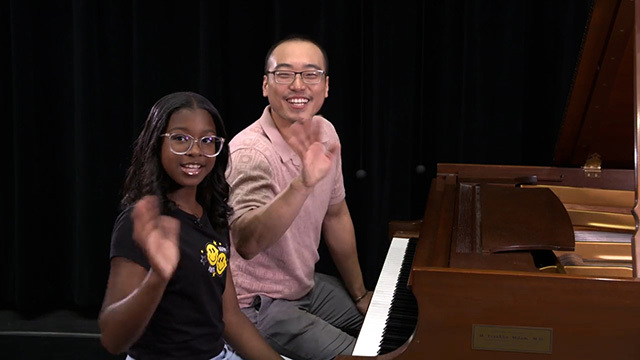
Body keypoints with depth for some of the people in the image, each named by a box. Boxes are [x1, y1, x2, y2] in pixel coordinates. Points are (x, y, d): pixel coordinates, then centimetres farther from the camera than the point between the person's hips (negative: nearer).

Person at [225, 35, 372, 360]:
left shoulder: (325, 134, 0)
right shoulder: (250, 152, -27)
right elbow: (246, 243, -44)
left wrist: (360, 294, 17)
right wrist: (302, 184, -57)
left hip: (306, 285, 8)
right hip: (257, 308, -8)